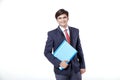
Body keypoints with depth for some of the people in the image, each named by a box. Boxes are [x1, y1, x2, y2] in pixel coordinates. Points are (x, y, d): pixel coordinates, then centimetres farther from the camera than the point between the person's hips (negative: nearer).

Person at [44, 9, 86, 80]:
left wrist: (82, 65, 8)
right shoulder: (52, 34, -6)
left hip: (75, 68, 3)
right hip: (61, 70, -3)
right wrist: (59, 63, -16)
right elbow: (47, 52, -5)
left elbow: (79, 49, 9)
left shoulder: (75, 31, 5)